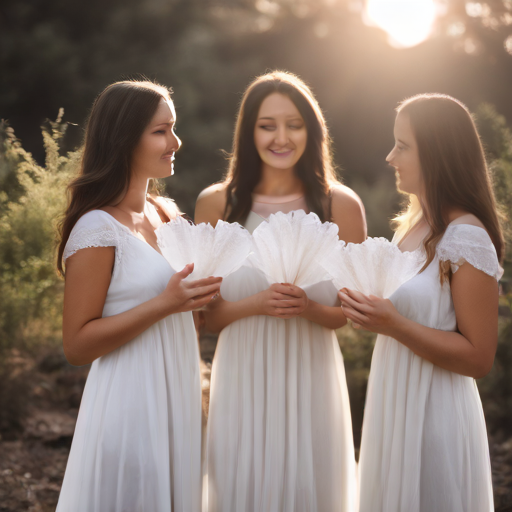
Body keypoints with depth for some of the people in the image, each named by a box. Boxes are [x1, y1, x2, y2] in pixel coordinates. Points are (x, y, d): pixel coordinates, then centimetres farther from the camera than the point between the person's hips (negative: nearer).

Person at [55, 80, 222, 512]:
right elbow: (77, 344, -16)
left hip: (179, 396, 7)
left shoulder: (167, 214, 9)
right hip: (132, 405, -7)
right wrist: (164, 304, -22)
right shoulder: (98, 229, -15)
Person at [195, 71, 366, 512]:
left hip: (311, 380, 0)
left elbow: (354, 311, 5)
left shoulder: (341, 205, -2)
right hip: (242, 380, 0)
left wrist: (309, 309, -15)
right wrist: (257, 304, -17)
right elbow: (203, 314, 1)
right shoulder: (217, 204, -2)